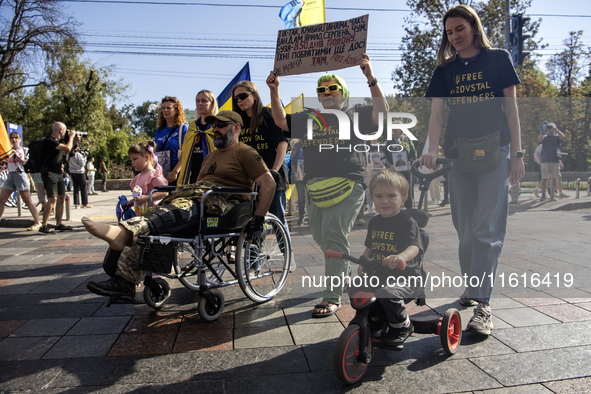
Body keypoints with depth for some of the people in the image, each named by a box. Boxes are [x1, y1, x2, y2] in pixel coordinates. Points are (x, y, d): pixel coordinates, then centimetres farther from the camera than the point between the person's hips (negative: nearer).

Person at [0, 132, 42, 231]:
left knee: (28, 201, -6)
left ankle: (37, 223, -2)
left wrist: (18, 156, -14)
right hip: (10, 175, 5)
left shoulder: (24, 150, 5)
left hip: (20, 174, -5)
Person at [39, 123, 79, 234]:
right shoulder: (49, 141, -13)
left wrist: (74, 142, 21)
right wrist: (71, 137, -3)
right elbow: (67, 148, -21)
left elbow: (65, 152, 32)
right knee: (52, 199, -15)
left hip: (58, 173, 10)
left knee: (61, 198, 10)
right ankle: (44, 226, -13)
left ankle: (59, 224, 18)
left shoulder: (56, 141, 17)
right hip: (50, 173, -10)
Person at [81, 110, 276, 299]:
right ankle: (124, 279, -21)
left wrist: (258, 218, -12)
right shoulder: (210, 157, 33)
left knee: (181, 208, -37)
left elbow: (269, 184, -4)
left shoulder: (245, 152, 6)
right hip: (196, 198, 8)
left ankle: (124, 232, -57)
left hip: (221, 204, -8)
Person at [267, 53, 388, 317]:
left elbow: (381, 112, -3)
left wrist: (371, 79, -12)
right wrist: (274, 91, 4)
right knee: (321, 238, 12)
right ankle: (346, 276, 35)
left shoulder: (354, 115, 11)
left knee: (333, 236, -16)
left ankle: (332, 296, -10)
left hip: (347, 184, -6)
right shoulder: (309, 119, 23)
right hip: (316, 187, 6)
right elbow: (281, 121, 17)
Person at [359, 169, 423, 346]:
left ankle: (403, 325, -2)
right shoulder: (374, 222, 10)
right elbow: (370, 248, 21)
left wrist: (401, 257, -48)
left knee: (386, 293, -32)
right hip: (379, 275, 7)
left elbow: (414, 247, -26)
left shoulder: (407, 222, -11)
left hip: (406, 279, -7)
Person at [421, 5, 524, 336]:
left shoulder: (498, 59, 9)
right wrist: (433, 149, -15)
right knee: (466, 231, 7)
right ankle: (472, 287, 23)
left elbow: (511, 107, 6)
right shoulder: (445, 71, 14)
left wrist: (517, 153, -2)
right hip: (459, 156, 3)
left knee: (488, 229, -10)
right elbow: (437, 113, 3)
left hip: (495, 153, -3)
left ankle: (483, 304, -10)